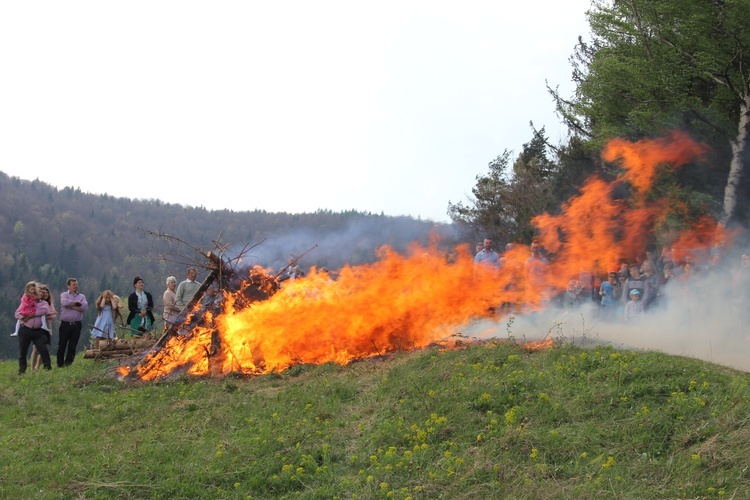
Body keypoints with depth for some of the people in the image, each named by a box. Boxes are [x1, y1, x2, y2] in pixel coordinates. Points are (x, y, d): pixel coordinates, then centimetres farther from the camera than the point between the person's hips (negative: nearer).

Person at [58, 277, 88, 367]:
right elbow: (64, 302, -16)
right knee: (62, 346, 0)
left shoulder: (82, 296, 13)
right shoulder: (64, 295, 7)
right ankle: (59, 365, 6)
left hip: (77, 324, 2)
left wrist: (72, 306, -7)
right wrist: (77, 303, -5)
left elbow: (85, 307, -5)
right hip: (65, 324, -2)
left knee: (72, 346, 0)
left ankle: (68, 365, 5)